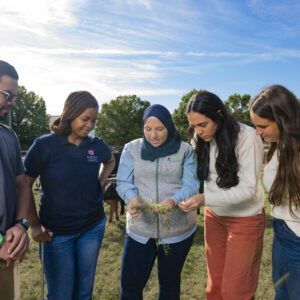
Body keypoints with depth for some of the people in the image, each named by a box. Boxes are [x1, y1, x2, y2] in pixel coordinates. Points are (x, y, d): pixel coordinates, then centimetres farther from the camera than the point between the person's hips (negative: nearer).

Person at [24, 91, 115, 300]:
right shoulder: (45, 145, -14)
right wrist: (35, 225, -8)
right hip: (57, 231, -3)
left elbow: (110, 161, 19)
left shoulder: (97, 145, -4)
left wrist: (100, 182, 4)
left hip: (93, 227, 3)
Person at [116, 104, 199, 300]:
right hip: (140, 229, 1)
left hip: (178, 229, 0)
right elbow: (123, 182, -4)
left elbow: (191, 185, -10)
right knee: (130, 284, 7)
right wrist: (131, 198, -26)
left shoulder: (185, 150, -4)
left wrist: (174, 200, -31)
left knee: (170, 283, 19)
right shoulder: (132, 148, -1)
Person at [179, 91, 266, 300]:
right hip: (214, 217, 5)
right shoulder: (201, 139, -3)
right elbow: (199, 178, -1)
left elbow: (248, 189, -22)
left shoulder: (247, 137, -21)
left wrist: (205, 199, -31)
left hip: (245, 220, -4)